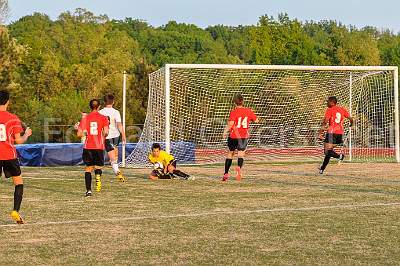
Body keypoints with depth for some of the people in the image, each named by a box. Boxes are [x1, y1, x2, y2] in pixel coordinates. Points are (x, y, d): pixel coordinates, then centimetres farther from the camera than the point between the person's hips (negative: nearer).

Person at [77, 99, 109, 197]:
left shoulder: (85, 118, 3)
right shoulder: (103, 118, 0)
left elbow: (79, 134, -1)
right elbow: (105, 132, -12)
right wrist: (103, 137, 10)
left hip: (88, 147, 1)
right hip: (99, 147, -1)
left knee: (88, 168, 10)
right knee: (98, 166, 12)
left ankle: (88, 190, 2)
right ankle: (98, 177, -24)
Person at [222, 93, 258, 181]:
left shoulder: (234, 112, -11)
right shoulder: (248, 111, 0)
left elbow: (230, 124, -23)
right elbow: (256, 120, 11)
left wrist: (225, 132, -11)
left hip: (233, 136, -1)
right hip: (244, 136, 1)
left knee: (230, 154, 14)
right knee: (241, 154, -1)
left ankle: (226, 173, 19)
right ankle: (239, 167, -33)